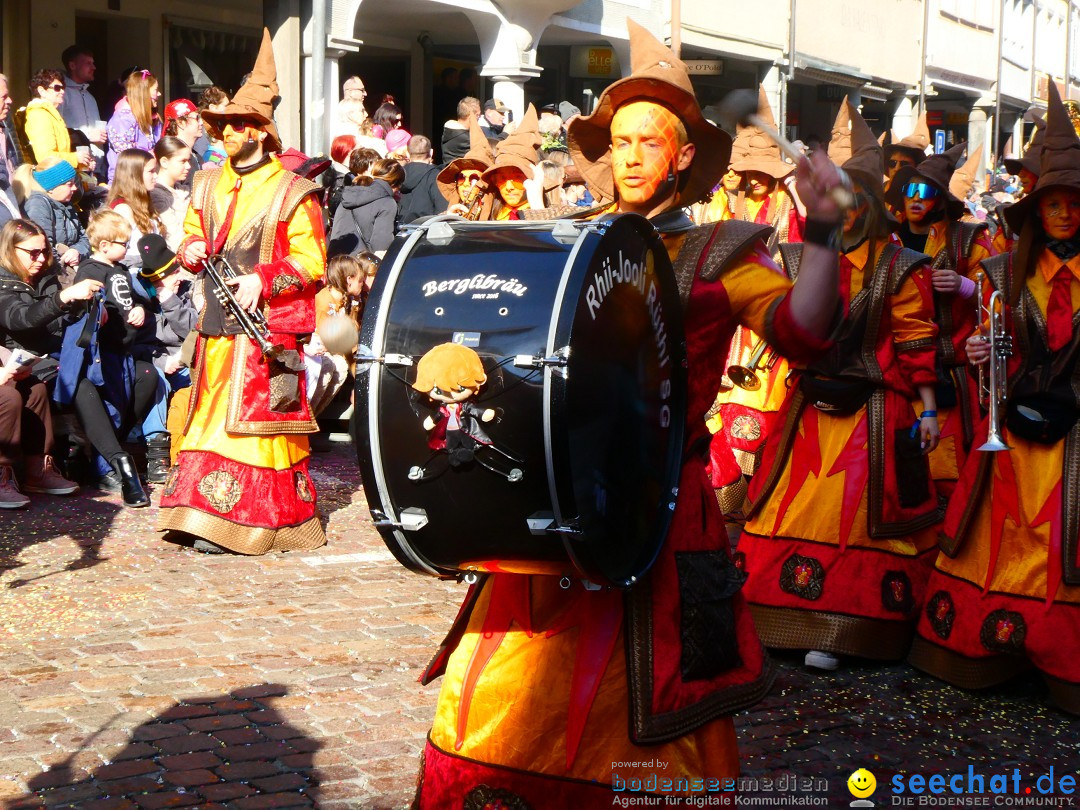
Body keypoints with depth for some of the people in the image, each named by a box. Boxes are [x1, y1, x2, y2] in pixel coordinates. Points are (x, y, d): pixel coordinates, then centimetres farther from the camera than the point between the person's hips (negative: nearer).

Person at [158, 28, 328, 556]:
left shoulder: (291, 192, -4)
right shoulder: (208, 185, 15)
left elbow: (311, 261, -7)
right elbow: (192, 233, 24)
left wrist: (262, 280, -19)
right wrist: (192, 249, 0)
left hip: (266, 329, -6)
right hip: (216, 326, 6)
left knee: (257, 422, -6)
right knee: (208, 417, 4)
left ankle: (245, 521, -1)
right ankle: (202, 516, 10)